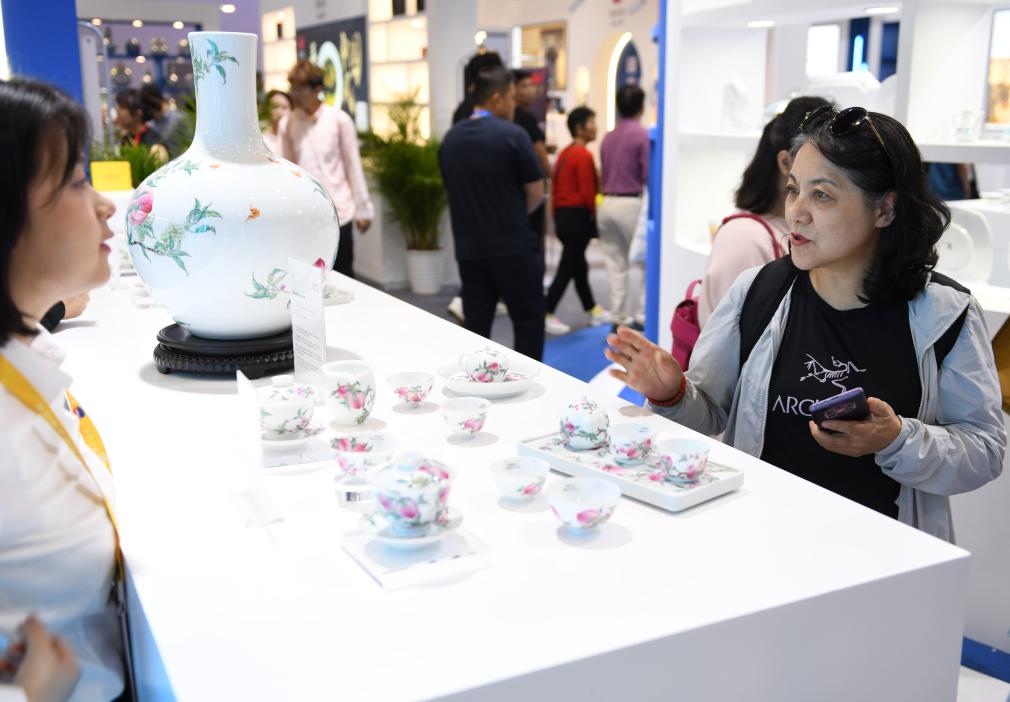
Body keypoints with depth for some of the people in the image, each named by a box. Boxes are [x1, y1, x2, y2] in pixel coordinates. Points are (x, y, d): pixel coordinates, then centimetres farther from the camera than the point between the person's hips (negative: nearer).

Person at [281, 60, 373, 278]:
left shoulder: (339, 119, -2)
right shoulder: (287, 124, 5)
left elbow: (353, 165, 1)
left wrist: (363, 209, 1)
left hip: (338, 212, -2)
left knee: (342, 276, 6)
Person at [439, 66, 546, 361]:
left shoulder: (450, 139, 7)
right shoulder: (512, 135, -11)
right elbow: (536, 194, -5)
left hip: (468, 249, 5)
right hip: (513, 248, -5)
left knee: (475, 325, 9)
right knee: (528, 321, 6)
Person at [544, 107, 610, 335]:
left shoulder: (565, 153, 11)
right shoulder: (584, 155, -15)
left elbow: (556, 185, 14)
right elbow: (587, 191, -19)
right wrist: (594, 214, -4)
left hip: (562, 214, 10)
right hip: (577, 216, -9)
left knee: (579, 266, 16)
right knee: (567, 269, -4)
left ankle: (593, 311, 27)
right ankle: (546, 316, -2)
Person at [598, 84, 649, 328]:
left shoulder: (608, 137, 8)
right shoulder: (642, 135, -10)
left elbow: (604, 173, 12)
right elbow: (648, 175, -13)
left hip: (607, 204, 5)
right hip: (632, 204, -5)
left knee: (614, 262, 10)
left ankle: (620, 315, 13)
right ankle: (642, 313, 7)